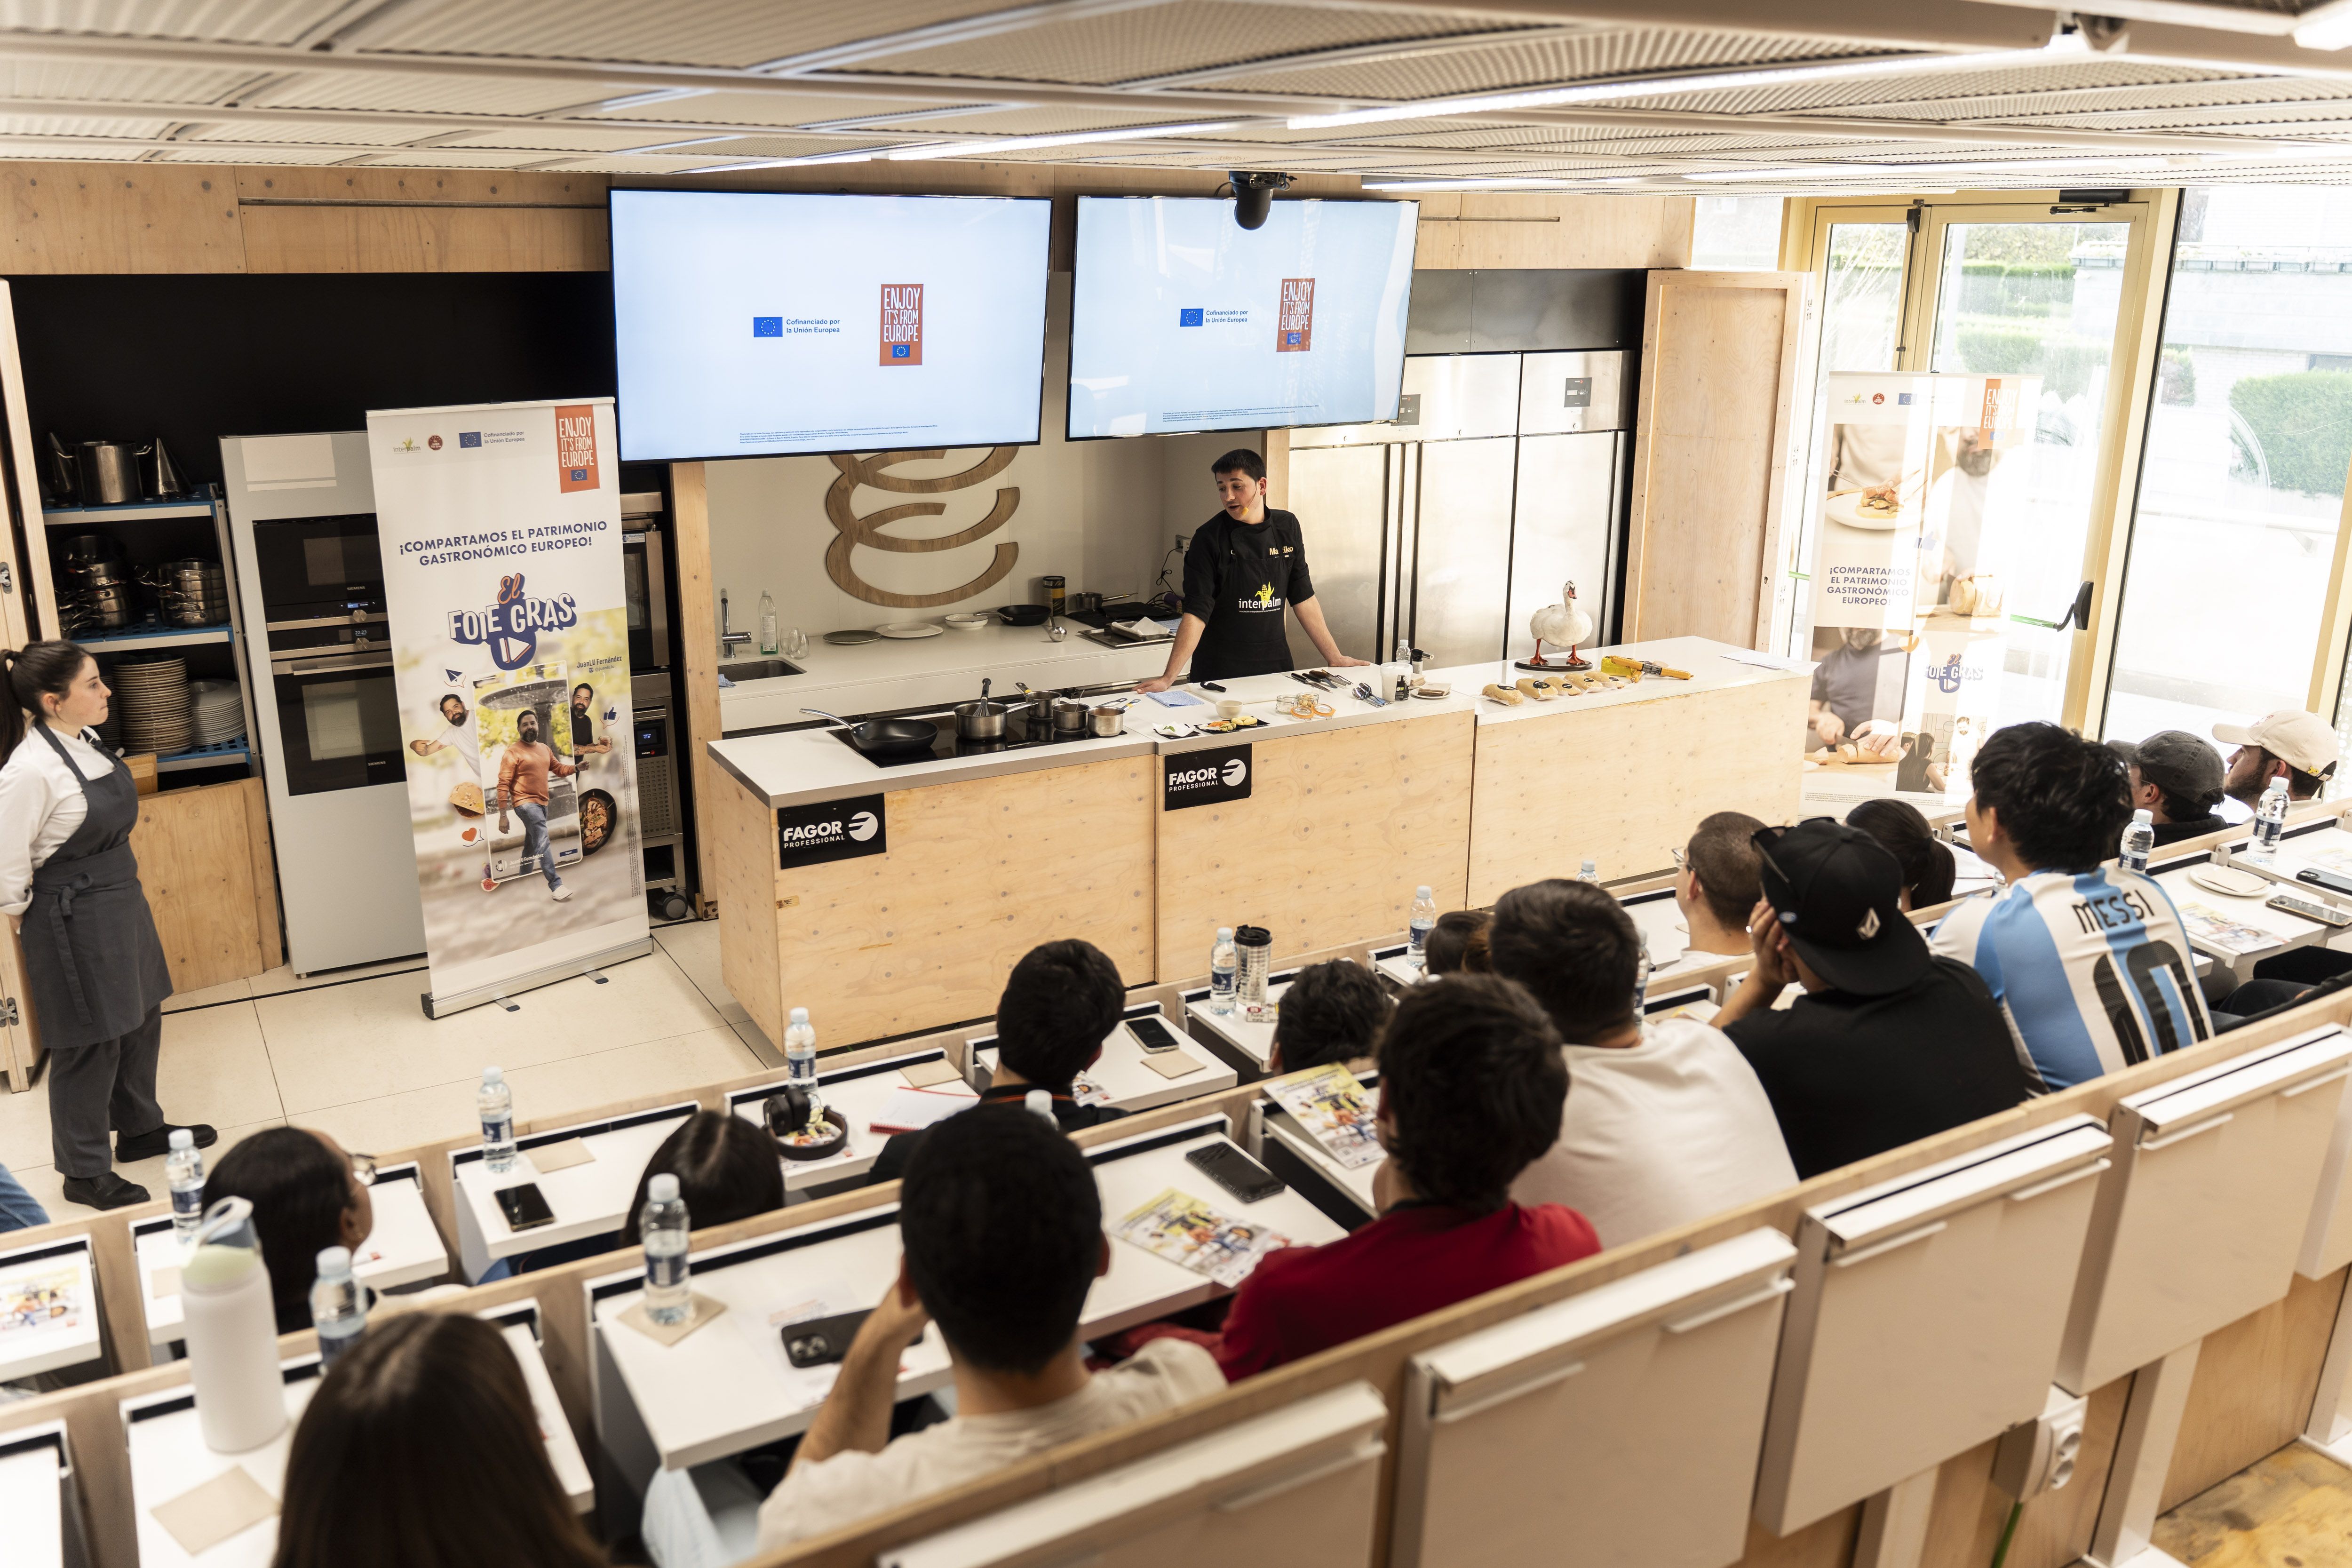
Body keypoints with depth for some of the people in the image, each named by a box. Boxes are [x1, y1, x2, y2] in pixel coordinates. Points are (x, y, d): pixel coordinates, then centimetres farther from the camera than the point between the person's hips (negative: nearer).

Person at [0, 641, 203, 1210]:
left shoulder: (88, 741, 2)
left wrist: (122, 895, 17)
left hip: (123, 901, 8)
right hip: (76, 924, -8)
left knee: (140, 1019, 22)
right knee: (91, 1044, 5)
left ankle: (140, 1128, 43)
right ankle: (84, 1173, 23)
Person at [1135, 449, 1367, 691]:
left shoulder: (1287, 527, 4)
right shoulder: (1209, 538, -9)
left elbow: (1303, 598, 9)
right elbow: (1196, 613, -15)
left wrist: (1335, 658, 7)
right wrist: (1169, 678, -24)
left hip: (1275, 665, 4)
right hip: (1220, 672, -4)